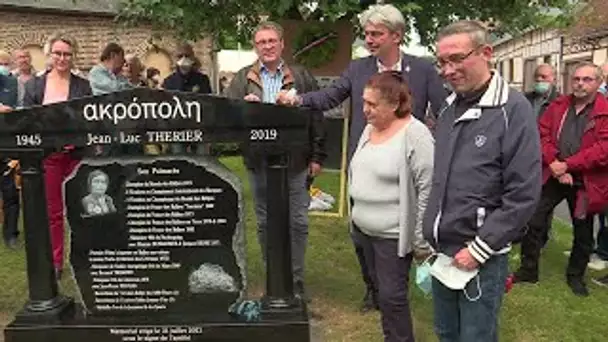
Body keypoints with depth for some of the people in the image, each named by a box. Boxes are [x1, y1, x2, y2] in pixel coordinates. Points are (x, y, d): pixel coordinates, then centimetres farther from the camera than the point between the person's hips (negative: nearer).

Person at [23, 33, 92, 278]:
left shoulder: (83, 86, 4)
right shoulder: (35, 85, 7)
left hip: (77, 154, -1)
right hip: (46, 154, 1)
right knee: (52, 211, 7)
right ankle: (55, 262, 18)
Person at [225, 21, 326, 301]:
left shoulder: (302, 77, 4)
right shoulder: (242, 79, 6)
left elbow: (316, 117, 2)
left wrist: (317, 156, -2)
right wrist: (243, 106, -21)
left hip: (295, 161, -1)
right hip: (259, 162, 2)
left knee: (298, 222, 4)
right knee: (265, 222, 12)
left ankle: (296, 280, 19)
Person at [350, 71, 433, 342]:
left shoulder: (414, 134, -19)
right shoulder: (369, 129, 6)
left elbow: (428, 189, -19)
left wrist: (422, 240, -16)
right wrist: (357, 216, 18)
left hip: (394, 234, -8)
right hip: (364, 229, 8)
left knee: (392, 296, 1)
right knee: (382, 291, 19)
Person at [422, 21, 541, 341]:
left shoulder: (513, 110, -15)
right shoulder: (449, 108, 7)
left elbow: (523, 195, -18)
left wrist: (480, 249, -16)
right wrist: (430, 232, 11)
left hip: (481, 258, -6)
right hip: (442, 252, 7)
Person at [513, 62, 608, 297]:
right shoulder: (558, 105, 4)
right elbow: (542, 134, 0)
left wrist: (567, 165, -20)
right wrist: (554, 165, -13)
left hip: (586, 182, -2)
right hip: (551, 177, 2)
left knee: (583, 233, 13)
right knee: (533, 222, 2)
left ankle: (576, 275, 33)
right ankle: (528, 270, 18)